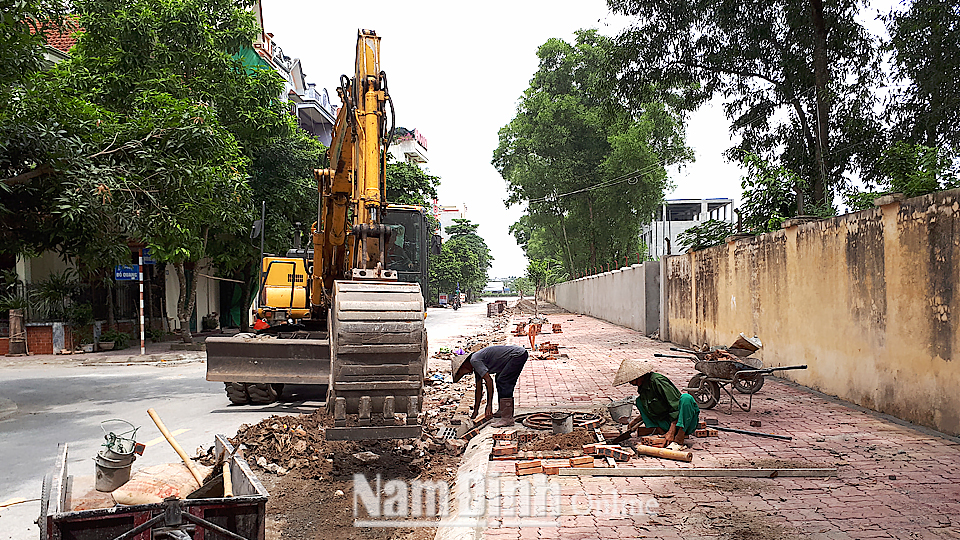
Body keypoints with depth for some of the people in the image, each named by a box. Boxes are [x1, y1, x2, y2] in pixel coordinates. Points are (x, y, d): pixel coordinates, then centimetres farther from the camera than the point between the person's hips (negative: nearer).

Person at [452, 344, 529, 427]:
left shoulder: (474, 360, -11)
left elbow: (489, 381, -19)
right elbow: (479, 390, 25)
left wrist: (489, 405, -16)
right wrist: (475, 412, 30)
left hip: (518, 354, -11)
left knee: (502, 382, -13)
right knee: (500, 381, 21)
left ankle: (507, 418, -14)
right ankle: (503, 411, 26)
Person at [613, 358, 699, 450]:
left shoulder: (657, 381, -20)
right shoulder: (641, 387, 6)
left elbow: (676, 407, -25)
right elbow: (650, 410, 23)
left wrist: (671, 432, -32)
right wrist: (635, 421, 13)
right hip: (666, 424, 8)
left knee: (686, 398, -37)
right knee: (639, 401, 5)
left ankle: (679, 440, -40)